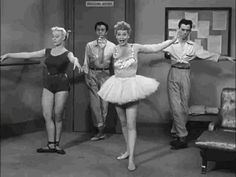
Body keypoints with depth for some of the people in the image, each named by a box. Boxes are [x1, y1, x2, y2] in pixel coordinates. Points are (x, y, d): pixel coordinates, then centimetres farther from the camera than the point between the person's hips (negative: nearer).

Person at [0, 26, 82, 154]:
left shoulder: (67, 54, -6)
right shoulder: (47, 52, 7)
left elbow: (73, 58, -29)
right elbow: (28, 55, 8)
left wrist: (76, 61, -55)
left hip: (61, 86, -4)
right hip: (48, 85, 4)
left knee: (58, 116, 1)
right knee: (47, 115, 0)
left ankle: (56, 144, 14)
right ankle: (51, 144, 8)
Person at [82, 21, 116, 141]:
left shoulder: (112, 46, 3)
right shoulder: (89, 45, 7)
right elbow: (86, 62, 9)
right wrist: (86, 76, 3)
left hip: (105, 74, -1)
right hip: (92, 74, 1)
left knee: (104, 102, -1)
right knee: (94, 103, -4)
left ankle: (100, 129, 12)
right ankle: (100, 131, 1)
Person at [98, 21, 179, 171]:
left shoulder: (135, 48, -3)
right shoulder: (113, 50, 3)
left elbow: (156, 48, -2)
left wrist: (174, 39, -3)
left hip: (132, 87, -3)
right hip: (117, 86, 3)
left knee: (131, 125, -8)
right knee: (123, 123, 14)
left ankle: (131, 158, -6)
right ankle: (128, 150, 30)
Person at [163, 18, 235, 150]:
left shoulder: (194, 46, 7)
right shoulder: (171, 44, 6)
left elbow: (209, 55, 6)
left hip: (185, 75, 1)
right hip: (174, 74, -1)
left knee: (184, 106, 0)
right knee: (176, 106, -6)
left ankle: (176, 132, 12)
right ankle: (182, 137, -2)